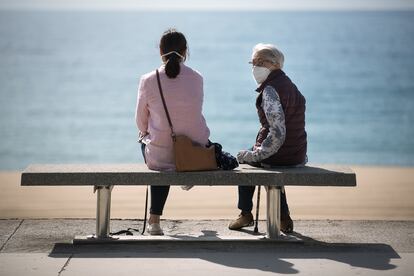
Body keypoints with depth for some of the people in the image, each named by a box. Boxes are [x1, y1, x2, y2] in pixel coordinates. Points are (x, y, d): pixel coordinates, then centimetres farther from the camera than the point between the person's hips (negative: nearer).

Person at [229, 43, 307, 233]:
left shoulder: (270, 90, -19)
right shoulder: (290, 85, 9)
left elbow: (277, 133, -27)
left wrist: (255, 155, -18)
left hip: (278, 157, -7)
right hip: (298, 156, 8)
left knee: (244, 159, 24)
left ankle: (246, 214, 32)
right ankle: (284, 219, 33)